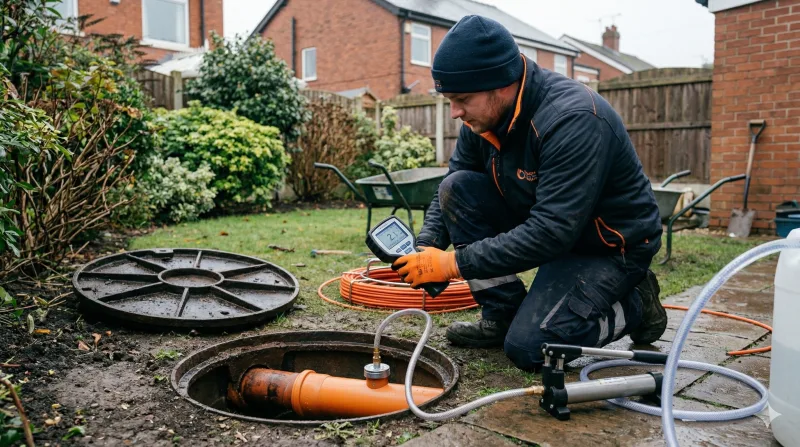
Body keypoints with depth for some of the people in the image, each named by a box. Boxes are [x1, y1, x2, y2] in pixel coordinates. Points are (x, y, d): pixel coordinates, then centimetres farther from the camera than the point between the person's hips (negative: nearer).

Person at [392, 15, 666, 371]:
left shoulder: (573, 119, -32)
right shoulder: (483, 116, -8)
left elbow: (551, 233, -35)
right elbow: (448, 191, 2)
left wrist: (456, 263, -33)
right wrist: (427, 248, -16)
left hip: (611, 244, -7)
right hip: (547, 223, 7)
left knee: (527, 348, -21)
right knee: (458, 188, -13)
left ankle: (634, 305, 6)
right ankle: (503, 314, -3)